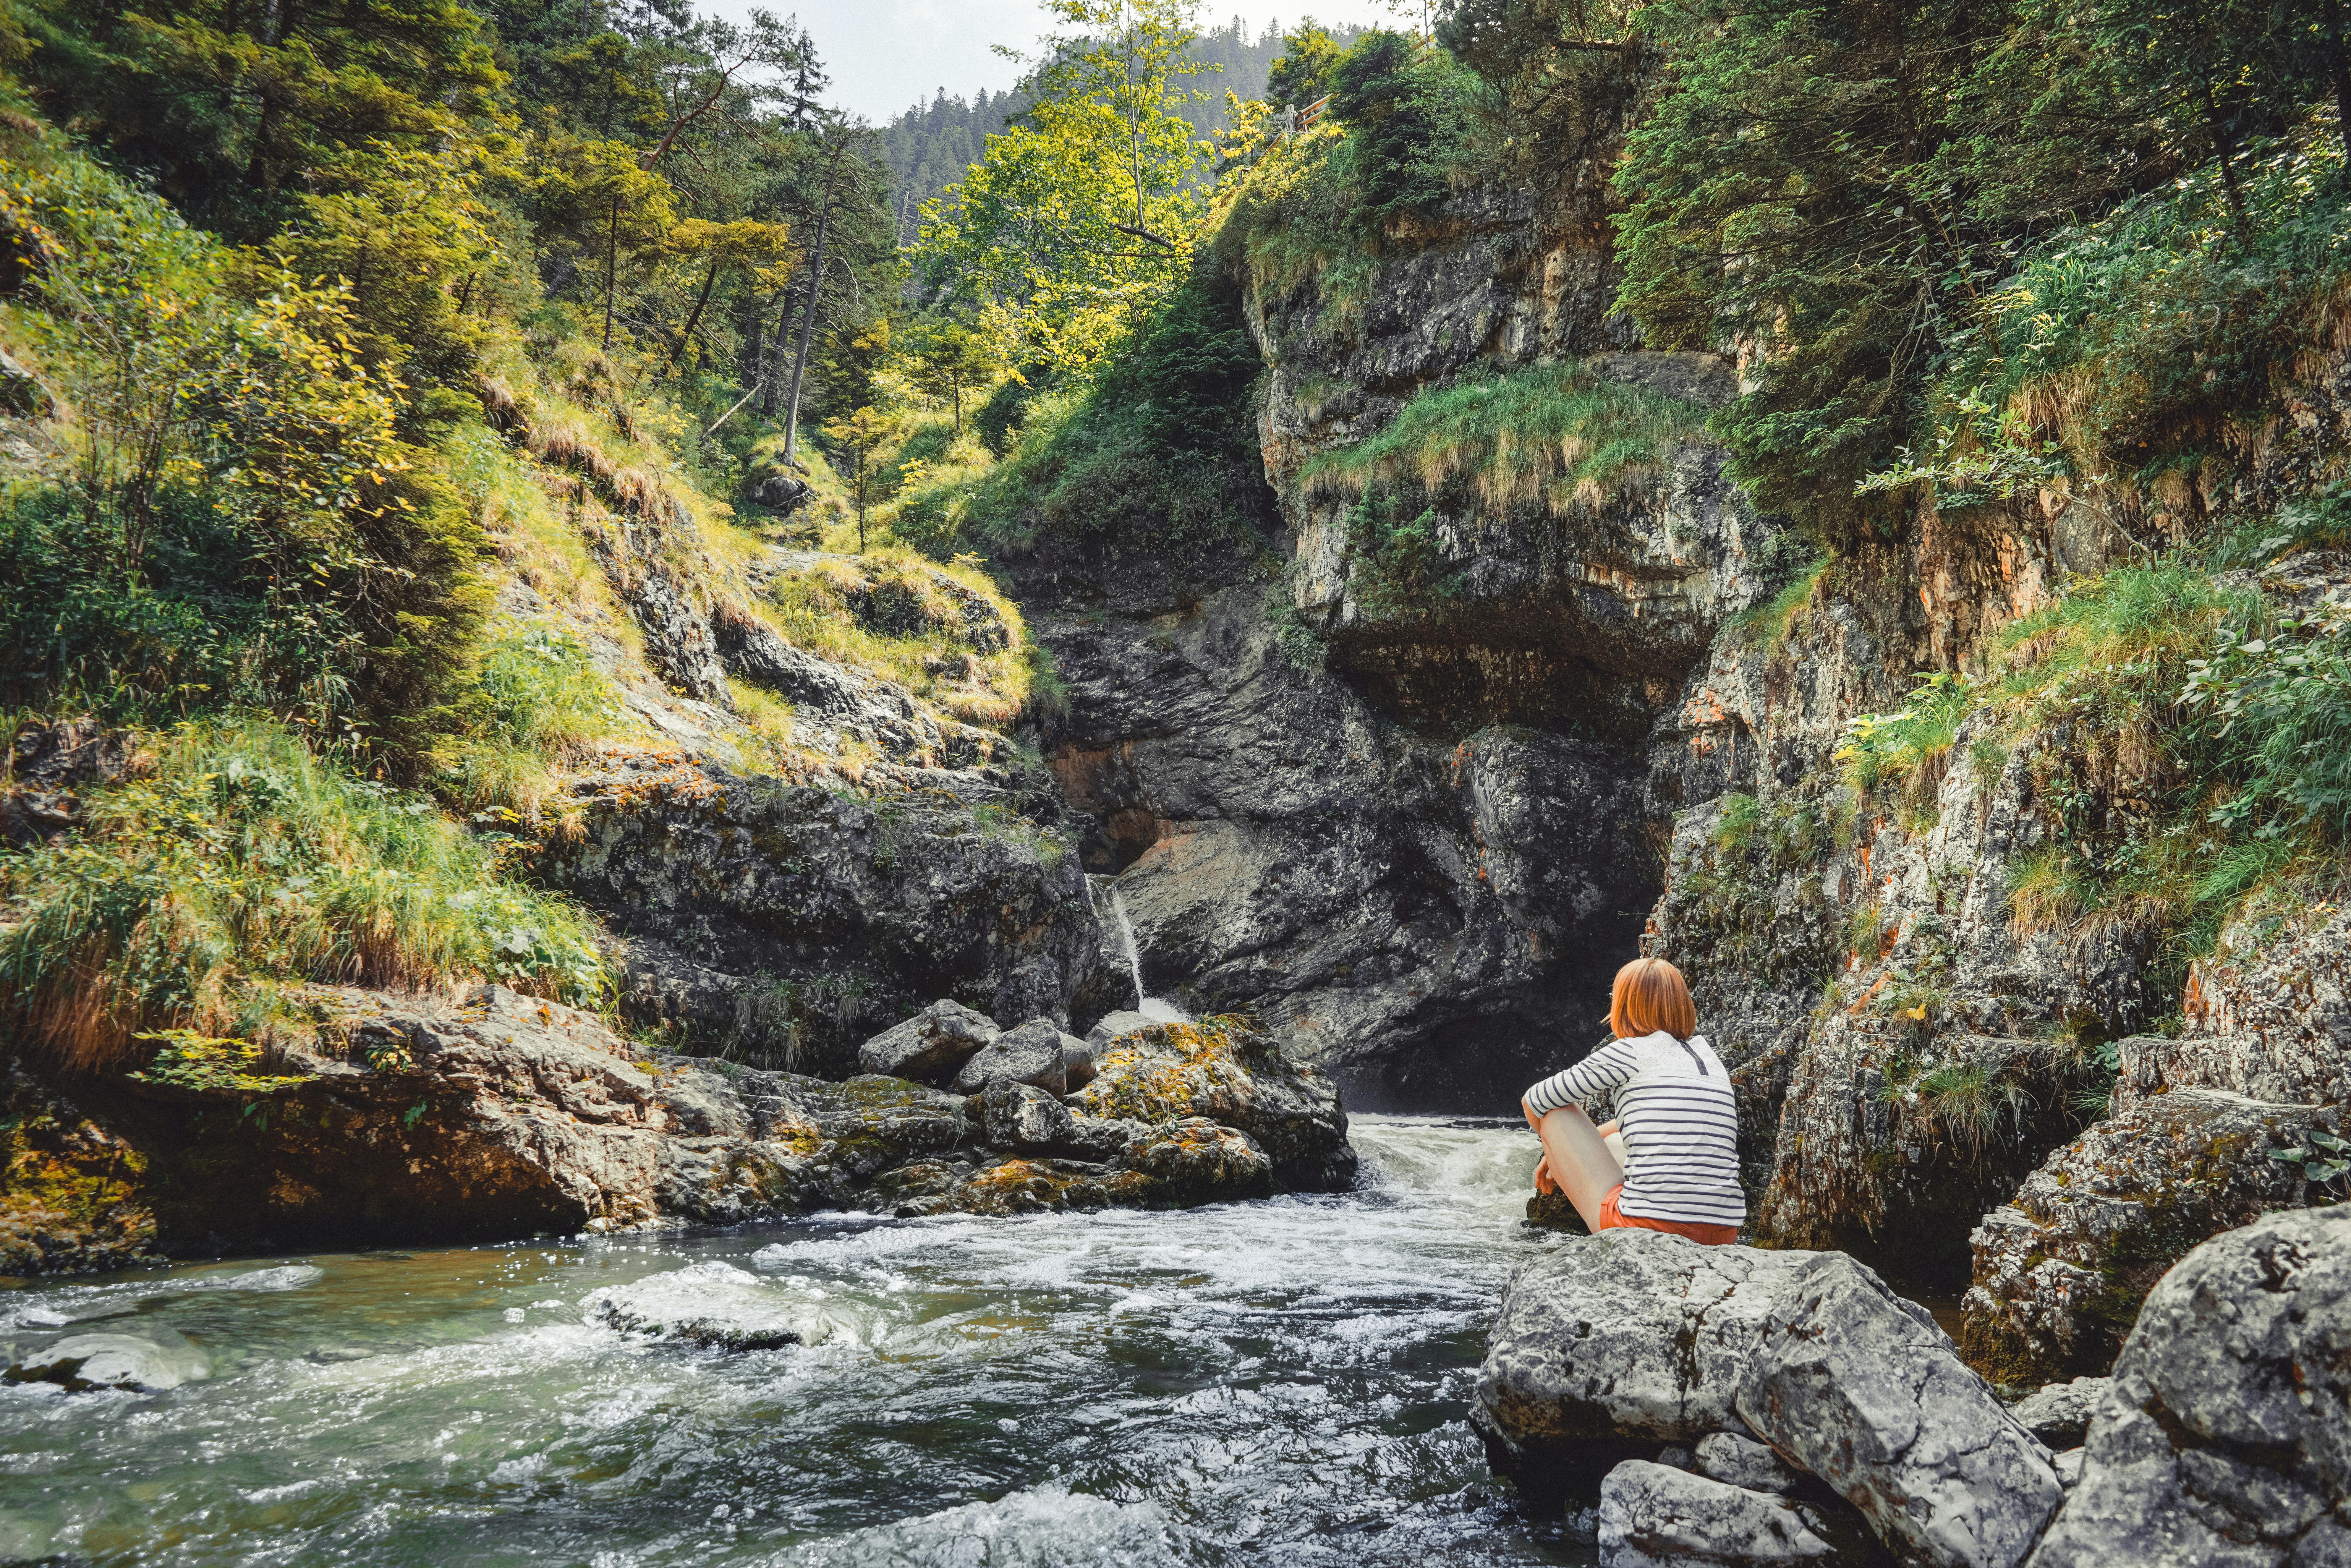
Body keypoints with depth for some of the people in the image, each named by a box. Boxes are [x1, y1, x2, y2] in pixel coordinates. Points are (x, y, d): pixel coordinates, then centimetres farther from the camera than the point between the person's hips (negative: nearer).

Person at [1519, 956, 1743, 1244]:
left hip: (1651, 1228, -7)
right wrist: (1566, 1151, 37)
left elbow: (1534, 1102, 9)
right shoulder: (1704, 1051, 16)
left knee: (1557, 1113, 11)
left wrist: (1553, 1143, 31)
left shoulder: (1629, 1052, -1)